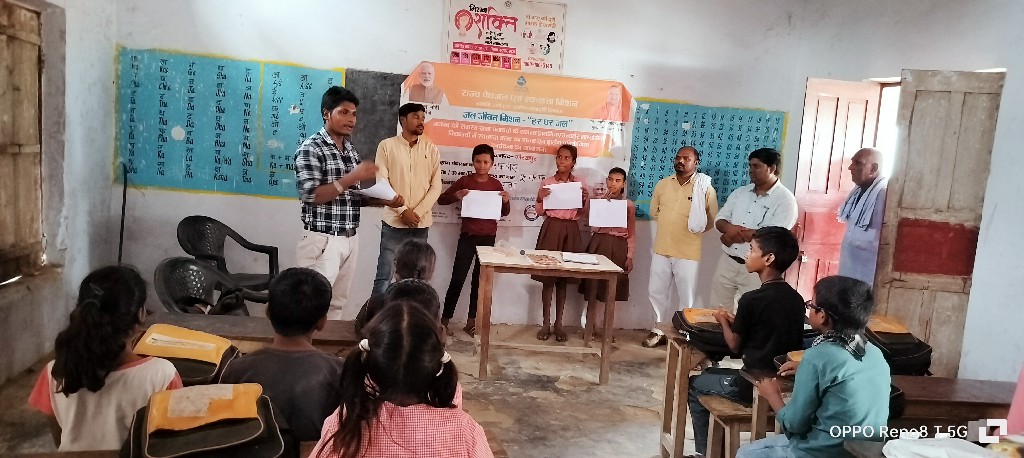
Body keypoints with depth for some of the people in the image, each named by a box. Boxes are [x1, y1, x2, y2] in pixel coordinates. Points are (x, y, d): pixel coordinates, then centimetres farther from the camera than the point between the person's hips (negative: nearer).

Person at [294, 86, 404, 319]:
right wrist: (351, 177, -23)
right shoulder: (310, 149, -9)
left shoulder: (350, 150, 14)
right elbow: (310, 196, -18)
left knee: (337, 304, 12)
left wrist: (386, 200, 1)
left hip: (350, 239, 7)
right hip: (322, 239, -7)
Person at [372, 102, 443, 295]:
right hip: (393, 222, -2)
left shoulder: (431, 148, 7)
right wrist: (403, 210, -12)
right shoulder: (387, 146, 1)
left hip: (421, 224, 3)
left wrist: (417, 213, -9)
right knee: (384, 276, -3)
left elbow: (436, 186, 2)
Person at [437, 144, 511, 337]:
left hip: (488, 237, 2)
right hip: (468, 236, -2)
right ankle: (444, 320, 5)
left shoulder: (496, 184, 5)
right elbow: (441, 200, 0)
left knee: (479, 280, 8)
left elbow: (504, 213, 11)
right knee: (458, 279, -4)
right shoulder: (465, 181, -2)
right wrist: (456, 195, -19)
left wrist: (506, 202, -11)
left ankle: (471, 321, 17)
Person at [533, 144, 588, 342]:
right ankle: (546, 323, 9)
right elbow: (540, 212, 4)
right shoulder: (547, 182, 3)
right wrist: (540, 198, -14)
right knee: (547, 277, 0)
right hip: (551, 228, -1)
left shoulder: (580, 183, 5)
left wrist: (584, 201, -11)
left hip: (570, 231, 1)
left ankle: (558, 324, 15)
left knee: (563, 279, 6)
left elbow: (581, 213, 8)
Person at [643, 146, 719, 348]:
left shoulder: (705, 188, -6)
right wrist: (670, 227, 9)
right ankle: (658, 330, 27)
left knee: (686, 296, 3)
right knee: (656, 292, 11)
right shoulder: (662, 184, 6)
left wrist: (693, 230, -3)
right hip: (661, 249, 4)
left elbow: (713, 219, 1)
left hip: (688, 252, -4)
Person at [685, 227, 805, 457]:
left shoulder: (752, 299, -20)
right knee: (711, 374, 28)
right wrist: (737, 321, 13)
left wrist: (724, 321, 10)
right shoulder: (796, 299, 1)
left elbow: (736, 346, -7)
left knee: (695, 385, 18)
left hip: (754, 386, -7)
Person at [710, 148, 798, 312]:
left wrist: (734, 234, -11)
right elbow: (720, 220, 8)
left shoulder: (785, 199, -9)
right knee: (717, 311, 12)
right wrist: (730, 228, -17)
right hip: (727, 262, 6)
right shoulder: (740, 192, 9)